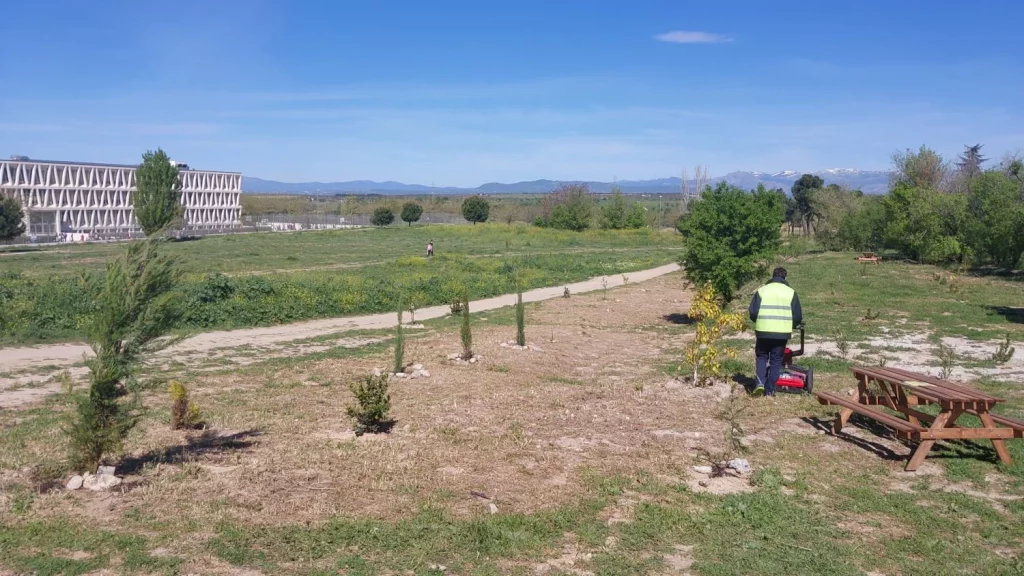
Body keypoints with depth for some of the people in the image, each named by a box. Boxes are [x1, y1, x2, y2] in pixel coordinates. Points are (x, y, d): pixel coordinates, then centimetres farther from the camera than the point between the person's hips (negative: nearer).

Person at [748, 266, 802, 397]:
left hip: (763, 331, 0)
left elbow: (752, 312, 1)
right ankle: (770, 390, 9)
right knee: (776, 360, 10)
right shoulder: (790, 292, 6)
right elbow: (798, 316, 5)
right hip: (782, 332, 0)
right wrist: (791, 325, 25)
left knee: (762, 356, 18)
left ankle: (760, 383, -1)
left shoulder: (761, 290, 5)